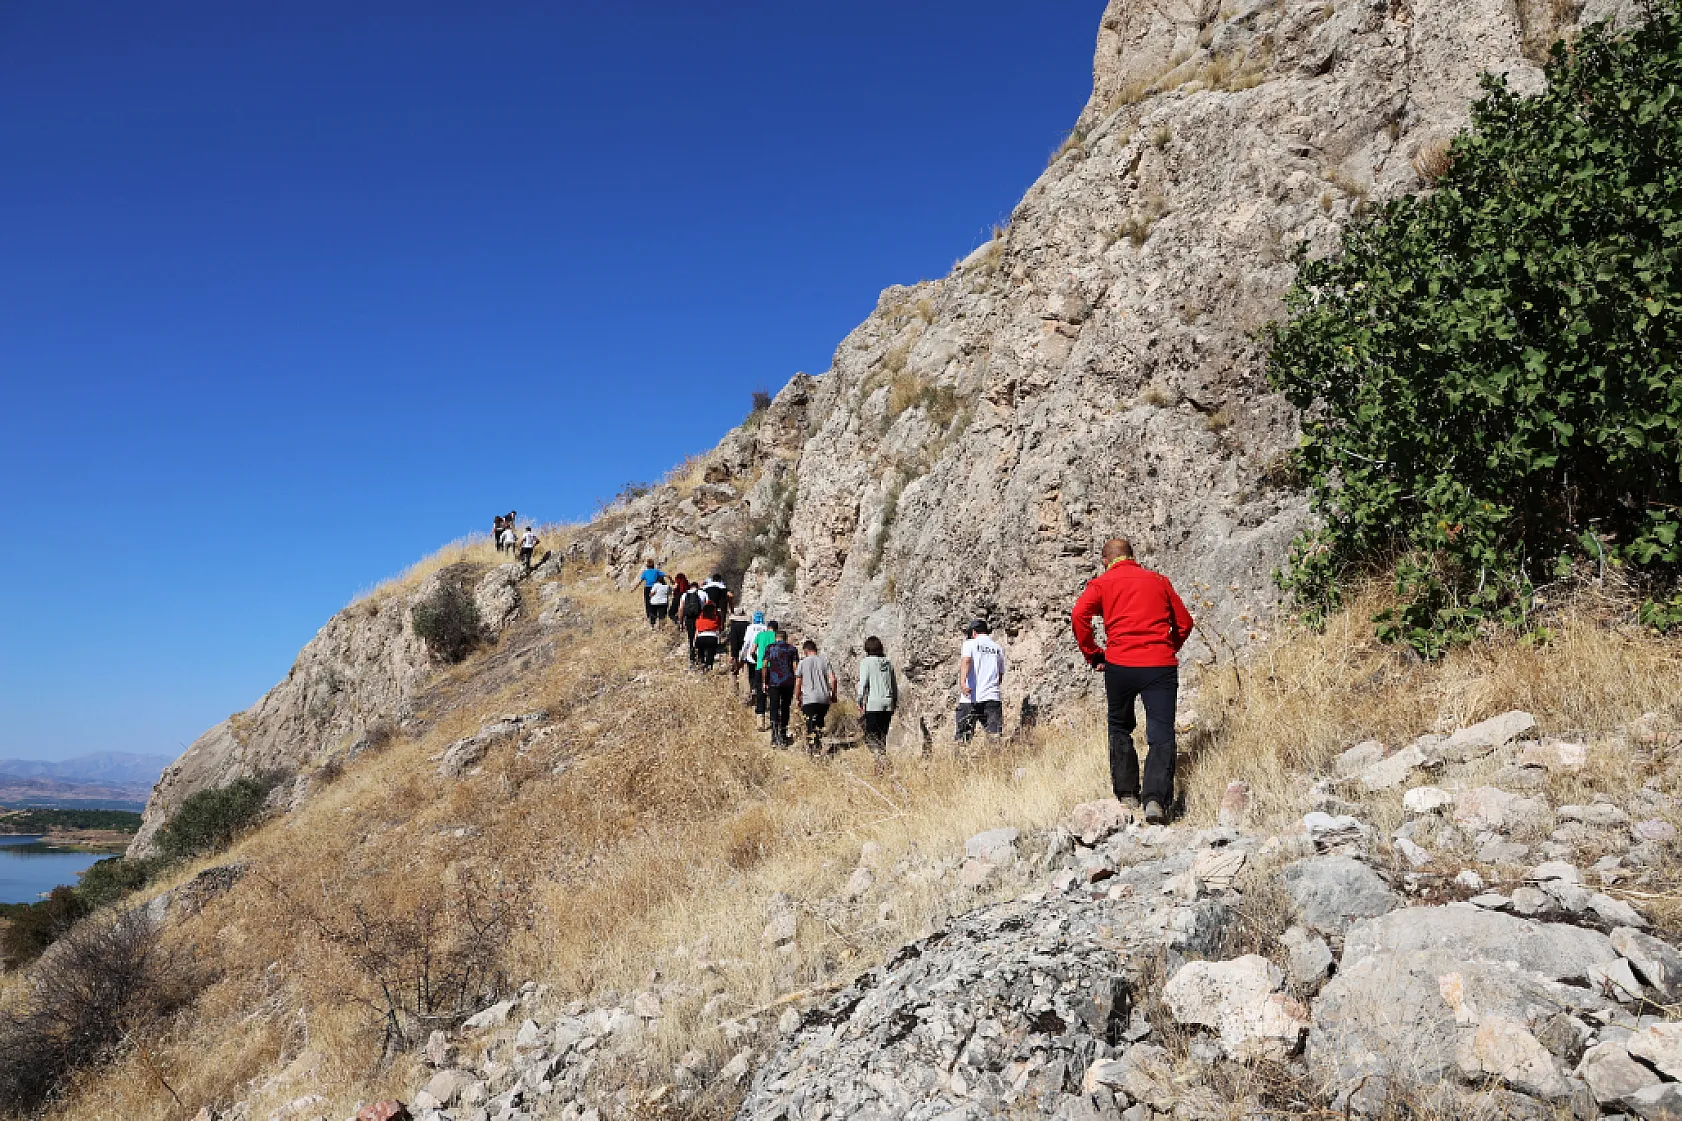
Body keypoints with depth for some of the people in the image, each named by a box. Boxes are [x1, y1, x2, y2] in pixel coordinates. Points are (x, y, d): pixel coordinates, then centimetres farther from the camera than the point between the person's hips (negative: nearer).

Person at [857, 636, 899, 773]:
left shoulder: (866, 662, -5)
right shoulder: (888, 663, 10)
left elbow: (863, 683, -10)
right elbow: (895, 684, 14)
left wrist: (860, 701, -5)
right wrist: (896, 701, 20)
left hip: (873, 704, -5)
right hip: (888, 703, 5)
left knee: (870, 737, -2)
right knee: (882, 736, 12)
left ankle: (882, 758, -23)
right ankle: (880, 767, 13)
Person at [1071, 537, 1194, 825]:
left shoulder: (1102, 583, 9)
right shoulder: (1159, 580, 17)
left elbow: (1079, 615, -7)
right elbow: (1184, 622, 17)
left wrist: (1092, 654, 2)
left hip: (1120, 664, -1)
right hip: (1161, 665, 1)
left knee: (1120, 729, 18)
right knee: (1161, 734, -1)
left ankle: (1127, 794, 19)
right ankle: (1155, 798, -16)